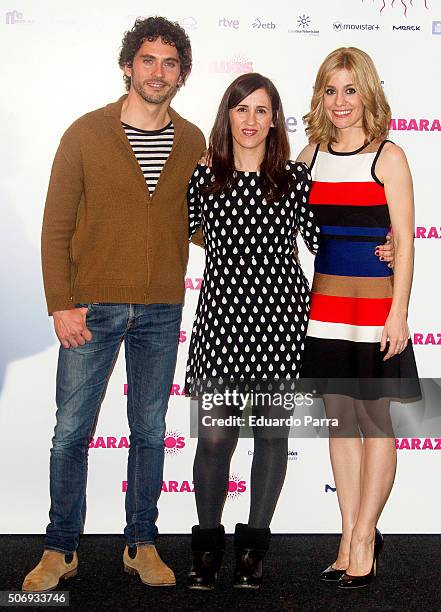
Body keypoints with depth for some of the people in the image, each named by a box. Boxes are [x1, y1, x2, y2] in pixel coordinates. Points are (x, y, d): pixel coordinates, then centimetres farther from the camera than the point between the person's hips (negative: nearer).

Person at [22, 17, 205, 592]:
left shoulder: (193, 143, 5)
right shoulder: (86, 134, -3)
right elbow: (56, 227, -3)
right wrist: (61, 304, -9)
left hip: (162, 312, 2)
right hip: (91, 308, -2)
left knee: (150, 431, 11)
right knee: (71, 432, 4)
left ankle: (141, 544, 25)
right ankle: (61, 549, 20)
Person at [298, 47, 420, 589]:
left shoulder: (387, 157, -4)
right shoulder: (311, 154, 8)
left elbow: (404, 241, -6)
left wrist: (398, 313, -12)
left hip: (374, 302, -4)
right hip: (325, 304, 4)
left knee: (376, 421, 2)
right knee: (339, 420, 8)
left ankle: (363, 539, 12)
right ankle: (352, 537, 18)